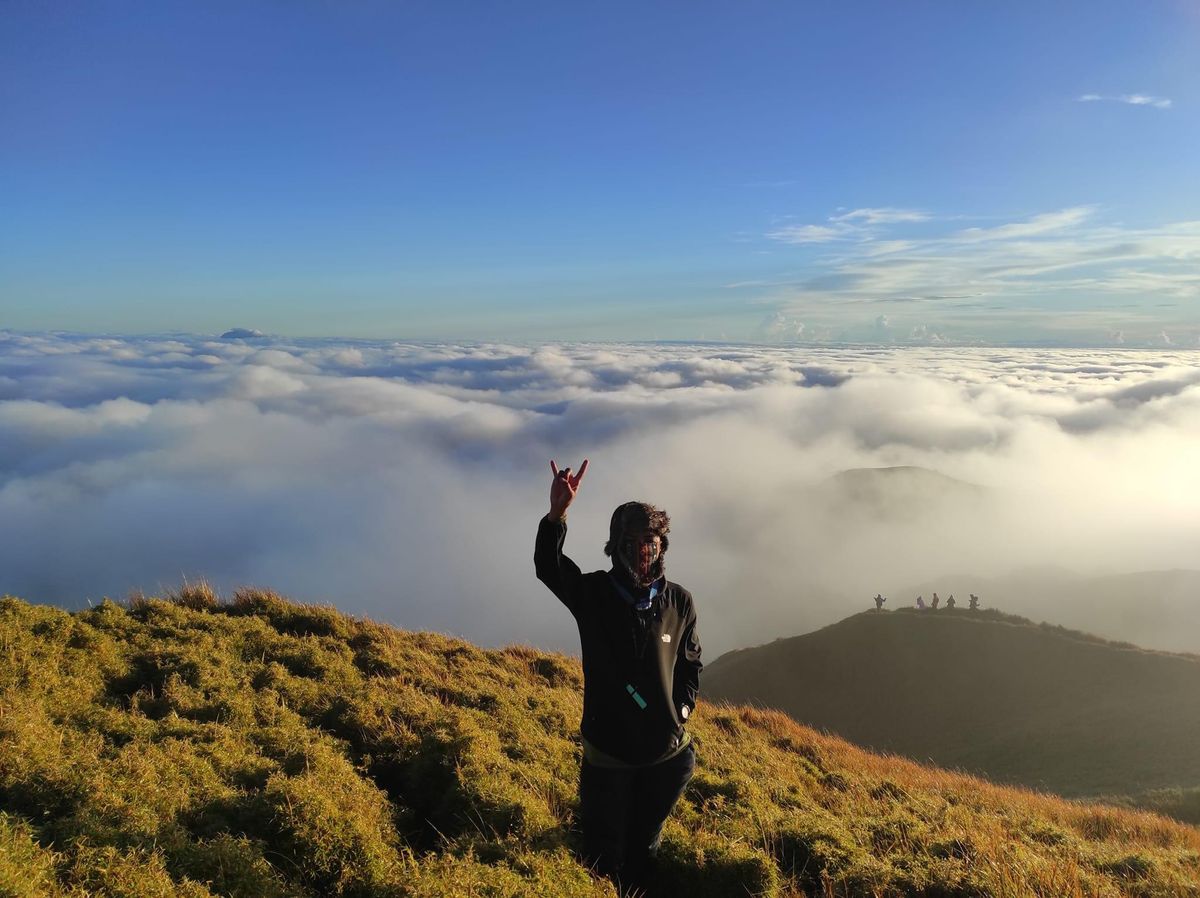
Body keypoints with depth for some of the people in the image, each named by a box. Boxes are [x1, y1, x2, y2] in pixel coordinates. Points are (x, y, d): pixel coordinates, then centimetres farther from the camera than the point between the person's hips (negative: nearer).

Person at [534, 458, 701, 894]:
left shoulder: (680, 602, -5)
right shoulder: (593, 593, -11)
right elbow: (548, 566, -31)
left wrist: (681, 712, -6)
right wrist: (557, 513, -47)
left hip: (666, 754, 2)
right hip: (607, 754, -2)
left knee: (644, 851, 21)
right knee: (604, 862, 11)